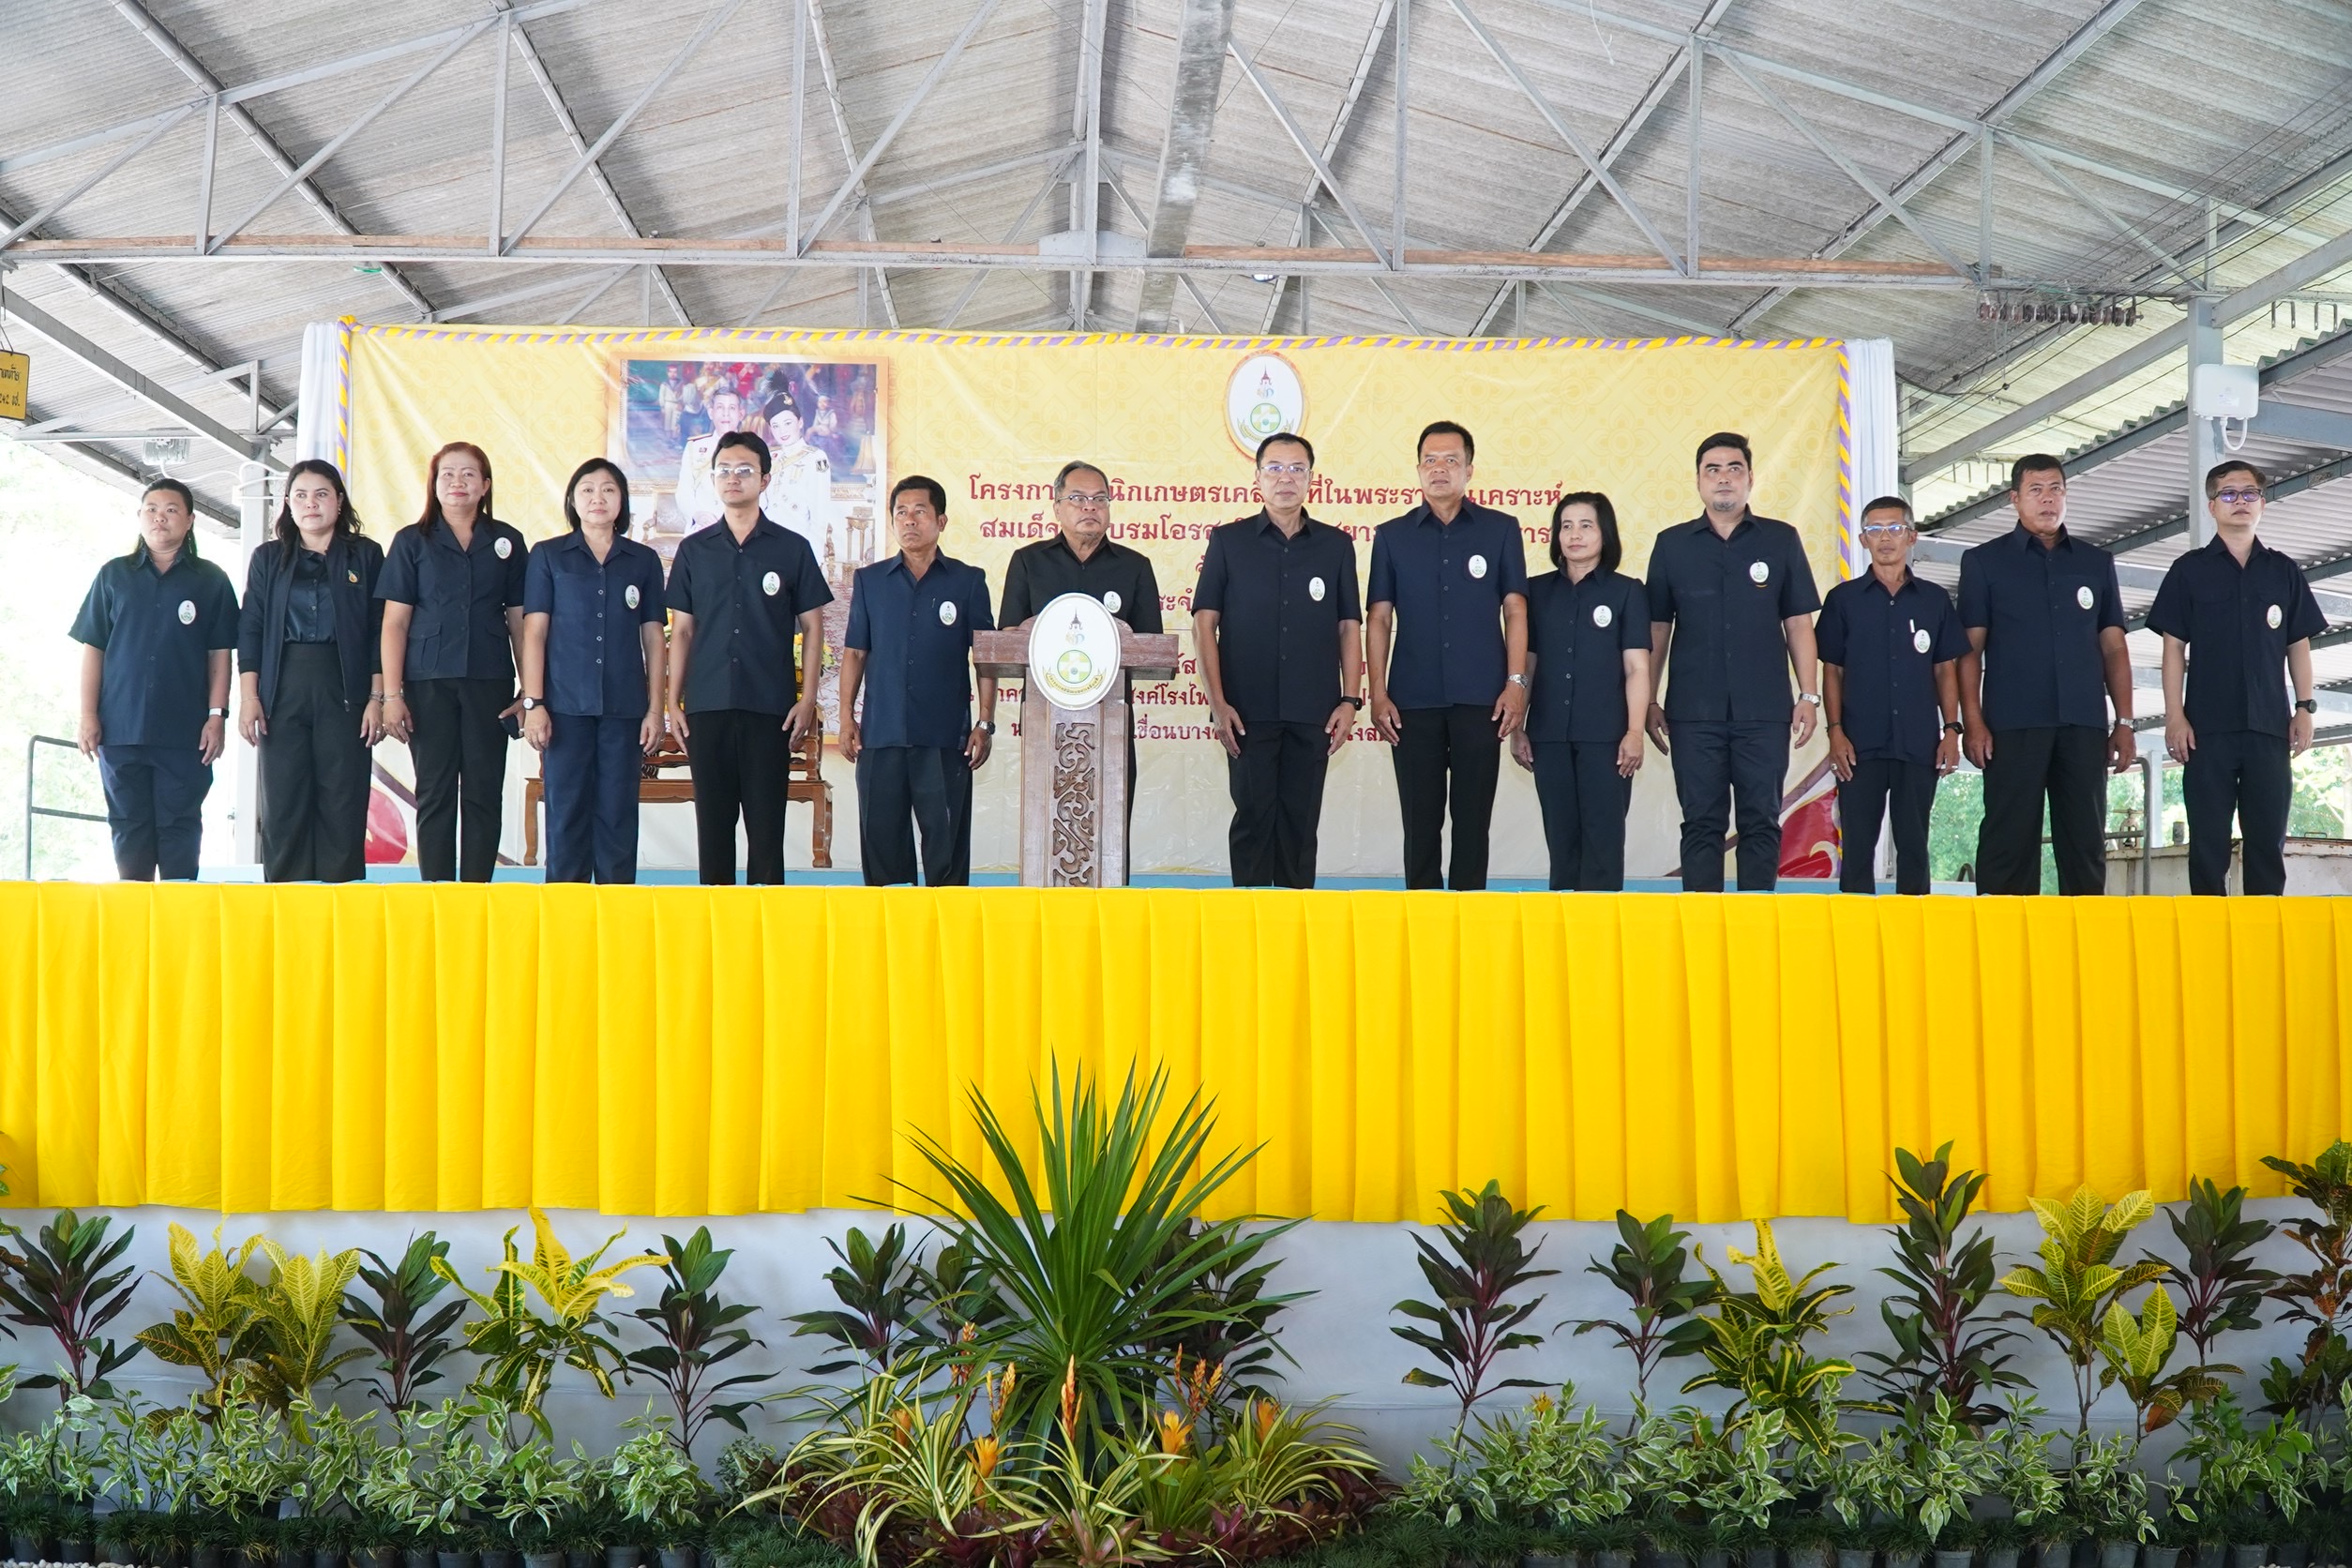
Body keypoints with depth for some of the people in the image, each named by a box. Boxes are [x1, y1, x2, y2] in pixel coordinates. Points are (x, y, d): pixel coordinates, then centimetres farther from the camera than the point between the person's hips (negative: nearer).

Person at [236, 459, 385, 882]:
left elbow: (379, 630, 4)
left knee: (343, 803, -4)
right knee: (284, 802, -1)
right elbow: (250, 628, 9)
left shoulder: (365, 555, 8)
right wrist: (249, 696, -2)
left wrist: (376, 697, -5)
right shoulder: (269, 558, 13)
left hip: (344, 690, -1)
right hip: (282, 690, 1)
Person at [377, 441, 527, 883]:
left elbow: (520, 621, 9)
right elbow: (395, 622, 3)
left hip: (489, 684, 1)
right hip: (428, 684, -1)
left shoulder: (506, 542, 9)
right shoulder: (412, 542, 5)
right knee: (435, 794, 0)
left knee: (484, 795, 1)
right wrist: (391, 695, -5)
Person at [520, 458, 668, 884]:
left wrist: (655, 709, 5)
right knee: (566, 814, -1)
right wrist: (533, 703, -4)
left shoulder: (644, 561, 10)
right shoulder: (548, 556, 6)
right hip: (567, 706, -1)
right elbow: (534, 632, 3)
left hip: (625, 708, 1)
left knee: (618, 816, 2)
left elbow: (653, 639, 10)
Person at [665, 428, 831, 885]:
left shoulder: (792, 548, 4)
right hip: (707, 706, 2)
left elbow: (812, 627, 5)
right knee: (712, 817, 5)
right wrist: (673, 701, 5)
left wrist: (807, 698, -3)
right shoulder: (694, 550, 10)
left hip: (770, 707, -2)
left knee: (766, 819, -1)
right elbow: (682, 630, 11)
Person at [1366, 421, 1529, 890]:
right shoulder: (1392, 536, 8)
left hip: (1480, 698, -1)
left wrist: (1516, 683, -4)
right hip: (1414, 700, 1)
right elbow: (1379, 619, 6)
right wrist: (1378, 694, -1)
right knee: (1420, 819, 4)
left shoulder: (1501, 530, 6)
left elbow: (1515, 611, 5)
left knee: (1473, 816, 3)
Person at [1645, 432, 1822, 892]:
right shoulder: (1672, 544, 8)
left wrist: (1809, 695, 1)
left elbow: (1799, 623, 7)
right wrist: (1648, 701, 5)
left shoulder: (1781, 540, 7)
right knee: (1702, 823, 2)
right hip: (1693, 711, 0)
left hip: (1765, 710, 0)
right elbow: (1657, 628, 9)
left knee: (1761, 822, 2)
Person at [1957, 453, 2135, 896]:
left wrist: (2124, 722, 7)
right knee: (2009, 843, -5)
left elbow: (2113, 647, 15)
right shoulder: (1984, 561, 8)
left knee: (2086, 841, 3)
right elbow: (1969, 649, 2)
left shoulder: (2097, 563, 16)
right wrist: (1973, 722, -8)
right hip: (2013, 725, -3)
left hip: (2083, 725, 3)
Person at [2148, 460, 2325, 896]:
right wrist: (2174, 715, -5)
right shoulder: (2190, 570, 6)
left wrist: (2305, 707, 3)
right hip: (2208, 726, -2)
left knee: (2268, 838, 2)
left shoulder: (2284, 570, 12)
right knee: (2208, 839, -1)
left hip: (2269, 725, 2)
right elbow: (2174, 647, 3)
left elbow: (2298, 645, 13)